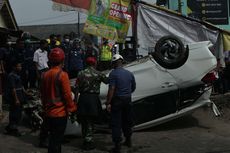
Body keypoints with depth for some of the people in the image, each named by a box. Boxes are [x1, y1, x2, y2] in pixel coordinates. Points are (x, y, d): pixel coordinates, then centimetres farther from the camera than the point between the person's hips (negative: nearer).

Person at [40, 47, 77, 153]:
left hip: (48, 112, 7)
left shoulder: (44, 75, 5)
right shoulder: (62, 75, -15)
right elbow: (67, 95, -16)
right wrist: (72, 108, -4)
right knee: (57, 140, 1)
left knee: (53, 138, 18)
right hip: (60, 113, -6)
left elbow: (42, 94, 12)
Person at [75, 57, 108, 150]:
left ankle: (85, 140, 24)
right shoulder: (98, 74, -4)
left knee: (83, 121, 14)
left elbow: (77, 88, -1)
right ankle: (89, 142, 9)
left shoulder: (81, 73, 2)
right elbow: (108, 81, -2)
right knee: (90, 121, 6)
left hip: (83, 98, 2)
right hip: (93, 98, -2)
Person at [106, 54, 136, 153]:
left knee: (116, 123, -1)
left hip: (117, 100, -6)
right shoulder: (129, 73, 6)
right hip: (128, 100, 6)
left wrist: (108, 103, -17)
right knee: (127, 121, 20)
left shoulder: (113, 73, -13)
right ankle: (128, 140, 34)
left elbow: (111, 89, -19)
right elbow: (133, 87, 16)